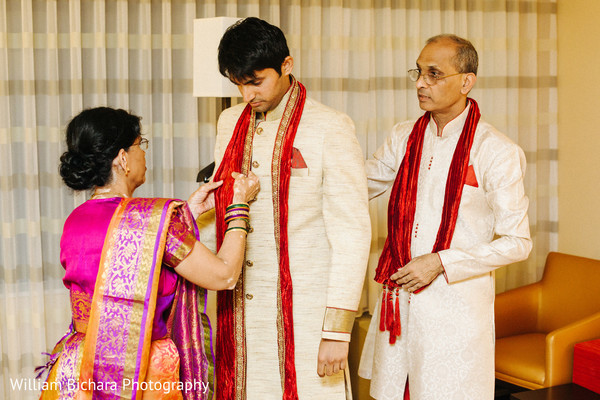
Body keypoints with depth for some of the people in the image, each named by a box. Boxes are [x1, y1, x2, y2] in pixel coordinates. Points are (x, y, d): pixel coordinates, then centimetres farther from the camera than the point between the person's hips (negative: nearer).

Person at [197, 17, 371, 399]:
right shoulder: (231, 122, 10)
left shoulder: (331, 128, -10)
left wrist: (338, 330, -15)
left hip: (304, 312, -5)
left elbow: (351, 233, -11)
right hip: (239, 312, 5)